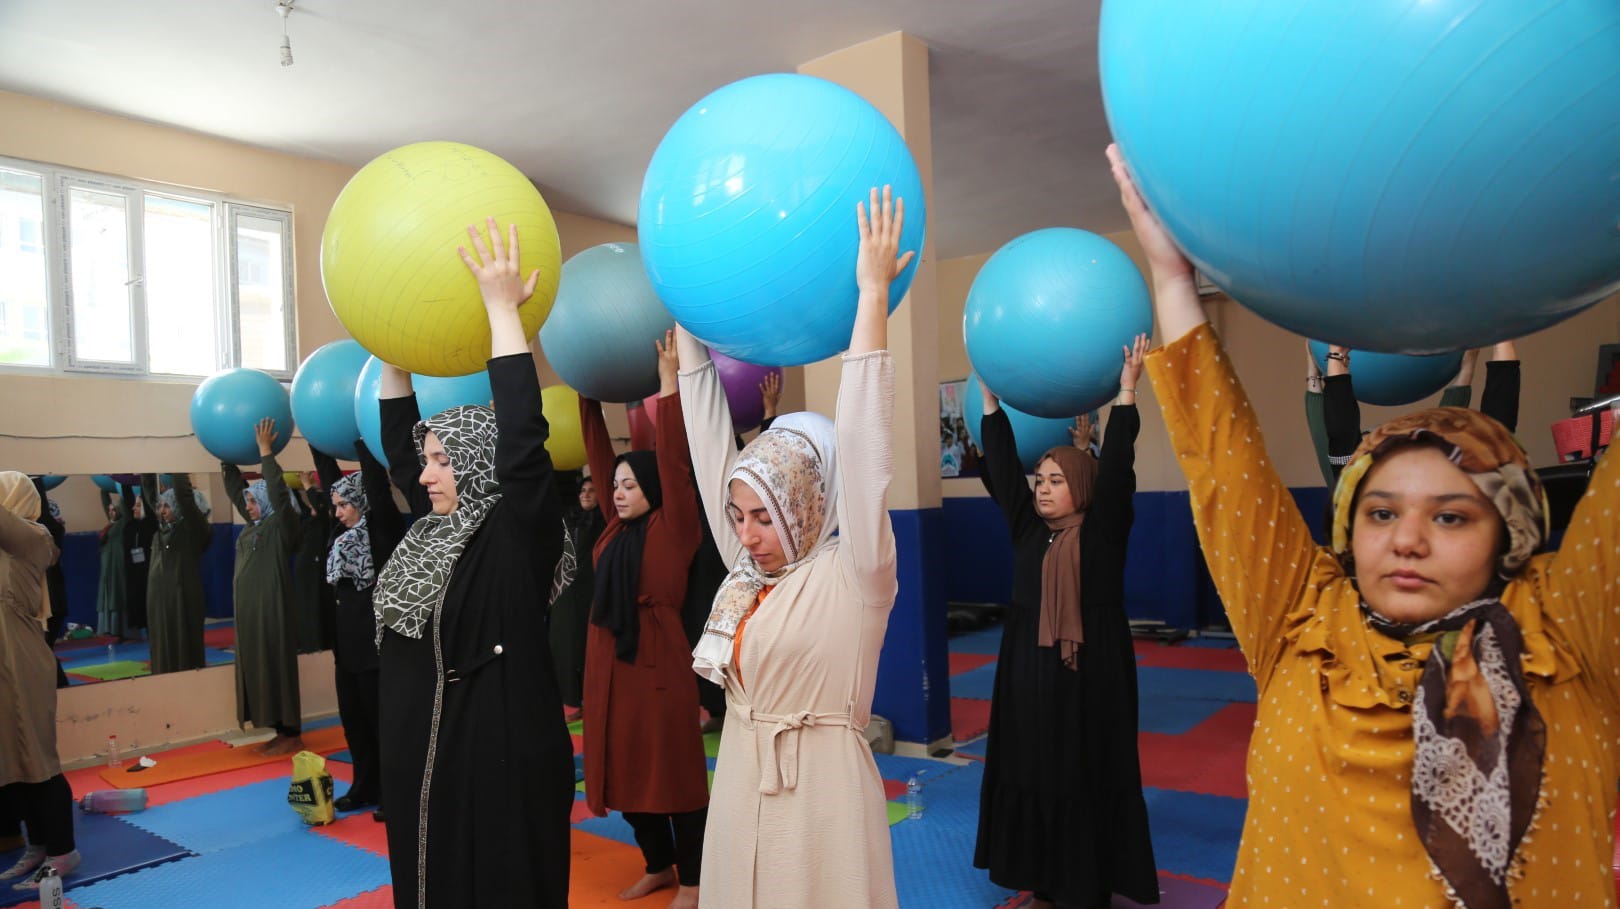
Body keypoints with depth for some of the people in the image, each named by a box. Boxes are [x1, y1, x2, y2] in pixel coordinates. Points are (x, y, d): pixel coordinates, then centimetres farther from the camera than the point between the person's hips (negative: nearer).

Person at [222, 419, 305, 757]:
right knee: (259, 670, 10)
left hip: (273, 612, -9)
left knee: (278, 669, -4)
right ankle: (281, 733, 17)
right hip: (251, 613, 9)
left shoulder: (281, 527, -9)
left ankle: (292, 736, 3)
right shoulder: (254, 525, 12)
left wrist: (265, 450, -20)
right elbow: (234, 489, 19)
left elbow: (278, 492, -23)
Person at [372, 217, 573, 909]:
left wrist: (502, 308, -21)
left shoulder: (519, 536, -13)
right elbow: (397, 441, 16)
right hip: (426, 768, 8)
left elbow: (522, 436, -25)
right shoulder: (437, 528, 8)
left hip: (503, 768, -7)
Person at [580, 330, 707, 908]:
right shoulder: (617, 526, 9)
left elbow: (673, 461, -17)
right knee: (624, 766, 14)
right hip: (609, 656, 7)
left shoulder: (672, 528, -7)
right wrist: (587, 396, 10)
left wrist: (669, 382, -20)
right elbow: (599, 456, 11)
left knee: (673, 767, 3)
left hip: (658, 656, -7)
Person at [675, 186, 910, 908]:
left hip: (822, 788, -6)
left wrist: (873, 293, -22)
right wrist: (688, 322, 4)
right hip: (740, 785, 6)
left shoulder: (855, 572, -12)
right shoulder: (747, 568, 4)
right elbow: (709, 447, 4)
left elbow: (861, 443, -20)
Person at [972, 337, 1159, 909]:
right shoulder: (1028, 530, 6)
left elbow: (1116, 468, -15)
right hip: (1029, 673, 5)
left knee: (1086, 780, 3)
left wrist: (1127, 389, -18)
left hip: (1089, 677, -5)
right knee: (1031, 775, 9)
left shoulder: (1102, 533, -5)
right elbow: (1002, 466, 4)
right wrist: (990, 396, 0)